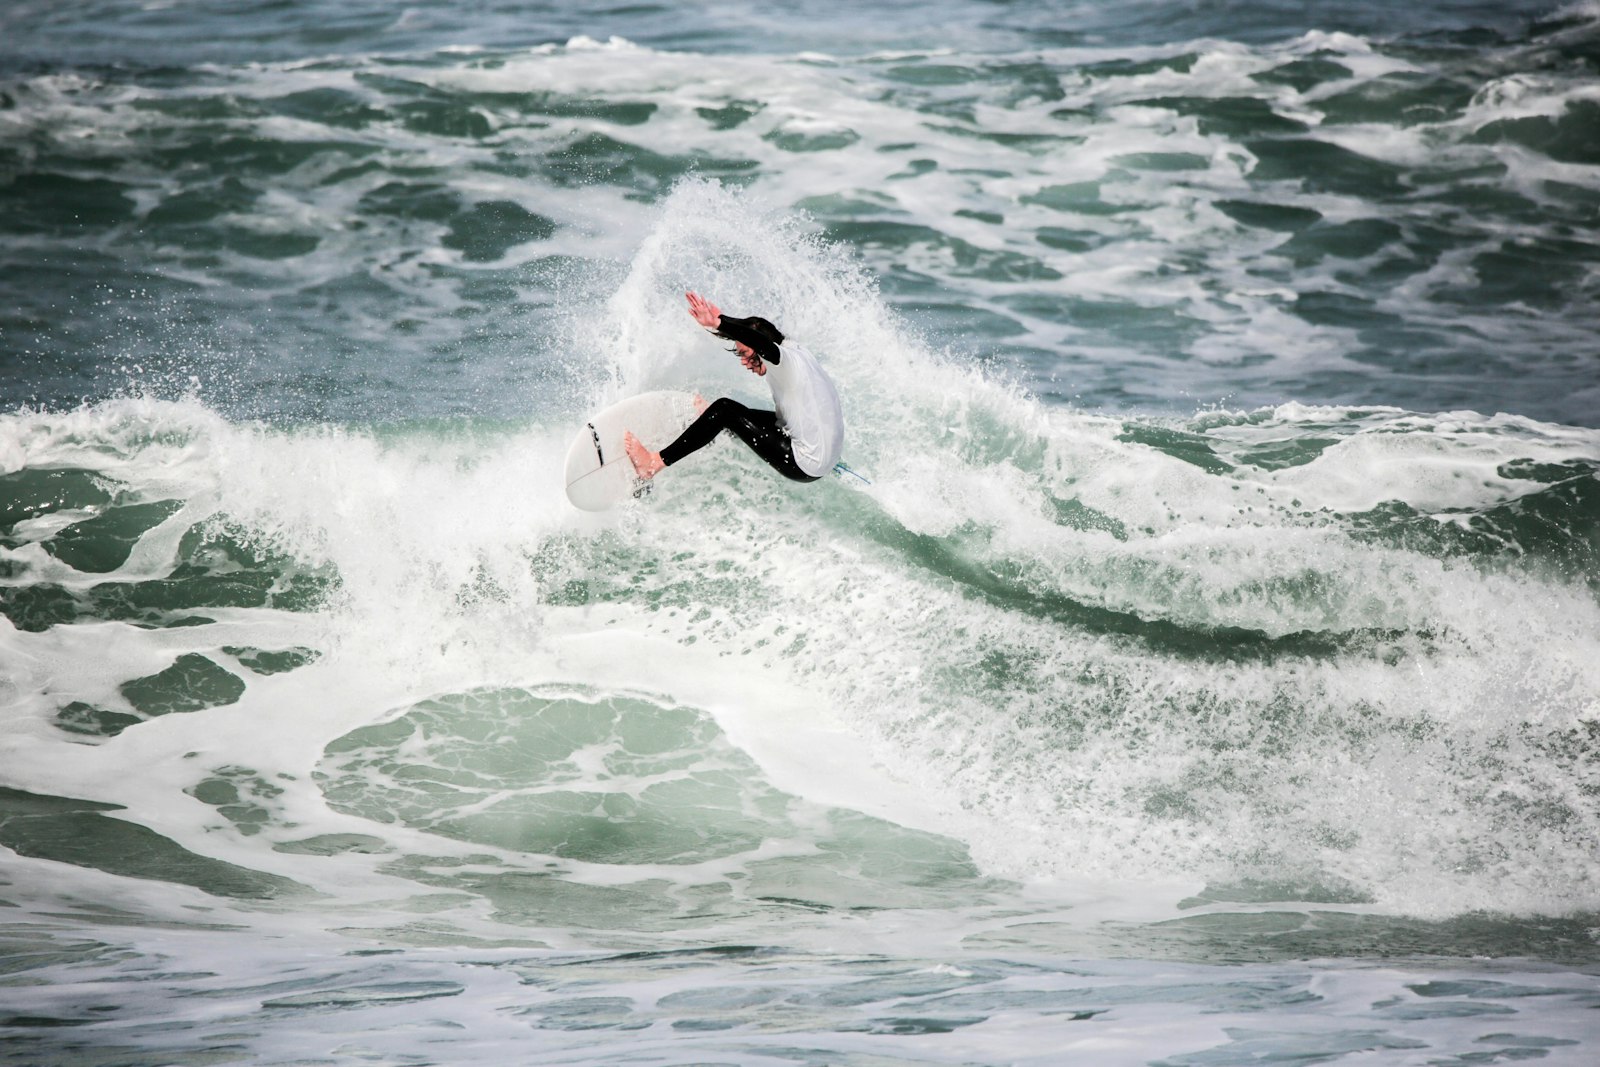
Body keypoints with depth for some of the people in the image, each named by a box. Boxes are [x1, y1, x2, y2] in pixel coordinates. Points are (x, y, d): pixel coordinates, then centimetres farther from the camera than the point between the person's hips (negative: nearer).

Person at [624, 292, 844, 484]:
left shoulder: (786, 361, -18)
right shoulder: (794, 352, 9)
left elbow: (761, 343, -41)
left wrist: (716, 323, -46)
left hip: (807, 467, -9)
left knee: (725, 409, -10)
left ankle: (655, 463, -10)